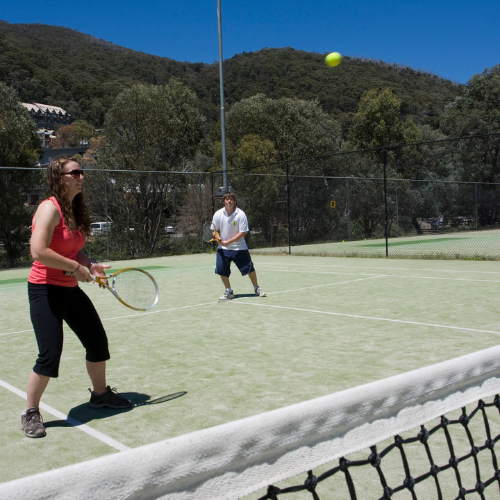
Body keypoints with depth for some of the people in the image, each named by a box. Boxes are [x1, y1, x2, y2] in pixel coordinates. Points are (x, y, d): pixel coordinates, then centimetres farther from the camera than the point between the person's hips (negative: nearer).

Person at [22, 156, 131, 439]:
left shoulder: (76, 210, 9)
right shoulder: (50, 208, -16)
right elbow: (39, 251, -27)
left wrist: (90, 265, 1)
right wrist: (75, 267, -21)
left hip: (70, 289, 9)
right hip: (45, 290, -9)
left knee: (98, 342, 14)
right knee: (50, 355, -10)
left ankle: (101, 394, 35)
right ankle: (31, 413, 12)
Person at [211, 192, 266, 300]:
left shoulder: (240, 214, -14)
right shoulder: (218, 214, -5)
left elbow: (242, 232, -16)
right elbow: (214, 229, 4)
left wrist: (228, 242, -22)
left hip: (239, 247, -2)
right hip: (223, 248, 2)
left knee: (249, 268, 0)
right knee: (221, 270, -5)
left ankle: (257, 288, 22)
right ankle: (229, 291, 13)